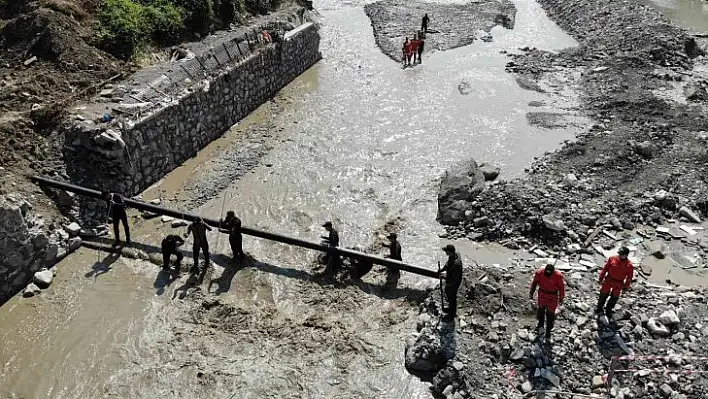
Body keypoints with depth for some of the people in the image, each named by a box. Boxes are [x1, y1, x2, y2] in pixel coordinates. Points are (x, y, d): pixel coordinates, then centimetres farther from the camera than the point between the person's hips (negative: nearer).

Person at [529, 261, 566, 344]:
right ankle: (540, 324, 51)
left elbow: (561, 287, -10)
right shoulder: (539, 272, -22)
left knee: (550, 314, 1)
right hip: (542, 294, 3)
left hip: (552, 297, -3)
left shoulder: (558, 276, -27)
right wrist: (531, 293, 5)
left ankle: (548, 334, 14)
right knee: (541, 309, 23)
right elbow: (534, 282, -5)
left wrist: (561, 298, 0)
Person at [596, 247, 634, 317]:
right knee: (603, 295, 13)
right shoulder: (612, 259, -12)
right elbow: (605, 268, -2)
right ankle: (599, 309, 35)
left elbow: (629, 277, -3)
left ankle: (608, 311, 35)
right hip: (608, 281, 1)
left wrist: (626, 286, 1)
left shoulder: (629, 265, -15)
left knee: (614, 298, 13)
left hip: (618, 284, 0)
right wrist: (601, 278, 1)